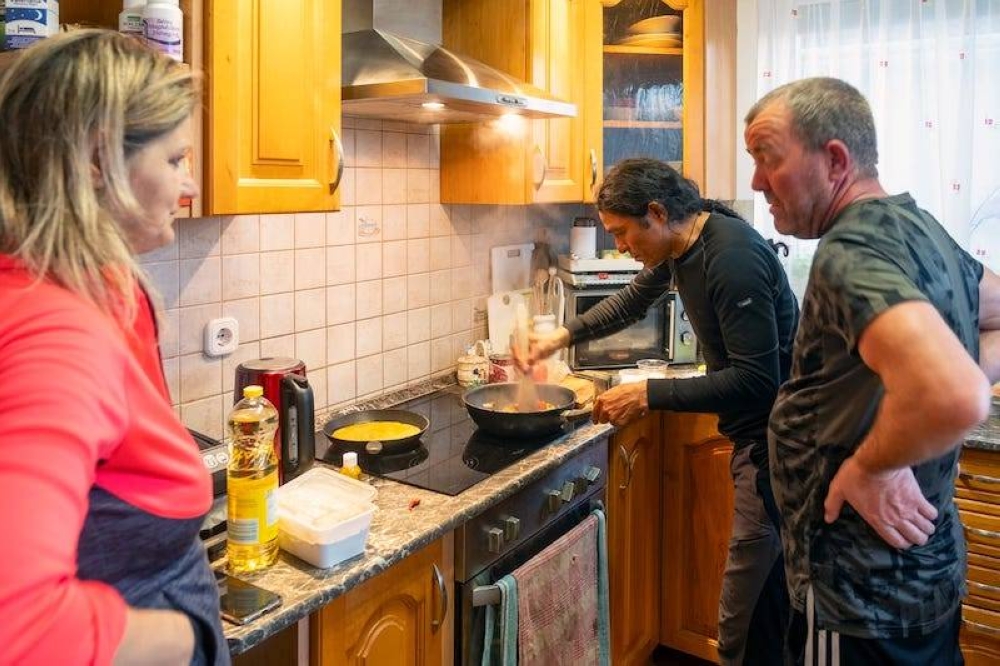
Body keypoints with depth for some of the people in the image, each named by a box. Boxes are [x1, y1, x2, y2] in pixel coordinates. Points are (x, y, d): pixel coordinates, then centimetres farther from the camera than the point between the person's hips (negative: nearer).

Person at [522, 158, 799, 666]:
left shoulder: (732, 258, -25)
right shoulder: (678, 245, 4)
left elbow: (757, 380, -28)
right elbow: (633, 300, 22)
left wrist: (648, 395, -26)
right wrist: (563, 335, 12)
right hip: (751, 431, 10)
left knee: (740, 625, -5)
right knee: (767, 578, 23)